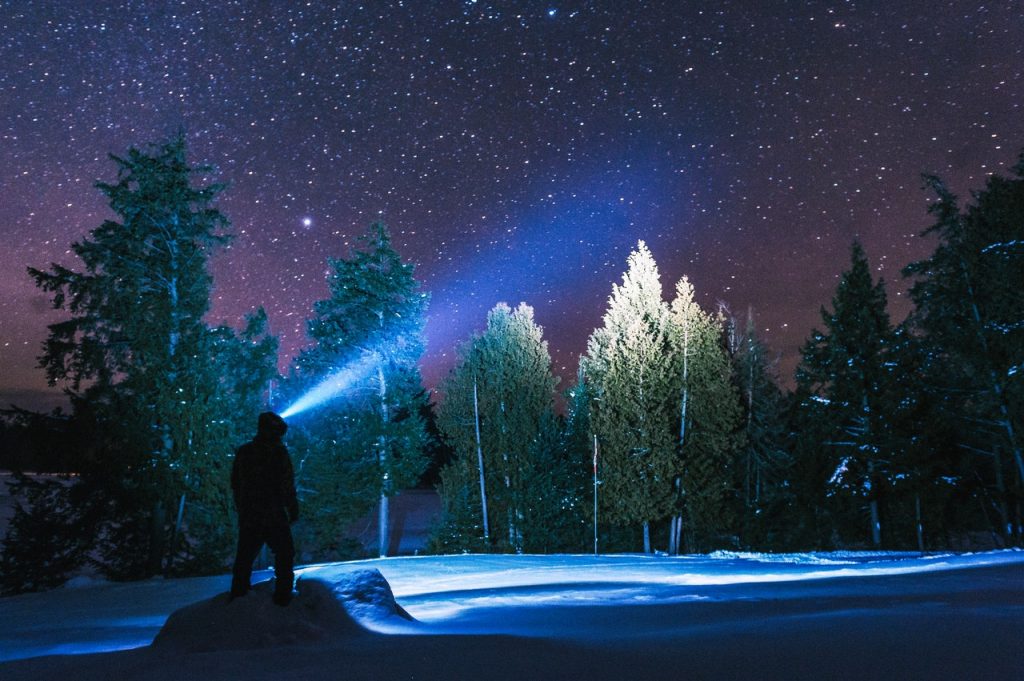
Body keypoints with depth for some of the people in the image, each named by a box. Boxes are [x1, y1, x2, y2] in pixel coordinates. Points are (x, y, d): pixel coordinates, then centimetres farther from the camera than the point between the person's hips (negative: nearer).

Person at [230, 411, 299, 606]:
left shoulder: (243, 451, 5)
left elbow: (235, 483, 12)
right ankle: (283, 596, 8)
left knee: (245, 555, 17)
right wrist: (293, 509, -4)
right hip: (273, 515, -5)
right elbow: (287, 485, -14)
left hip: (247, 515, 5)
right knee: (284, 554, 9)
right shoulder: (278, 451, -13)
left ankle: (238, 593, 24)